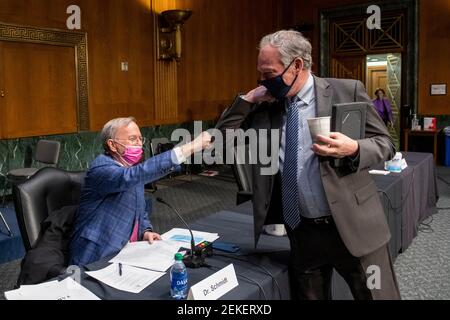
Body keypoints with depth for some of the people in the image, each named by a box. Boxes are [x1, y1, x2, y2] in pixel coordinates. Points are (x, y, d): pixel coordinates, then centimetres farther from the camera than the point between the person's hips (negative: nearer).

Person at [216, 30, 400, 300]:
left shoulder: (347, 91, -5)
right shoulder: (265, 106, 3)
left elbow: (385, 143, -2)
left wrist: (353, 149, -23)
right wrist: (248, 99, -6)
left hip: (352, 226, -2)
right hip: (301, 231, 3)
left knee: (378, 295, 10)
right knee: (307, 295, 18)